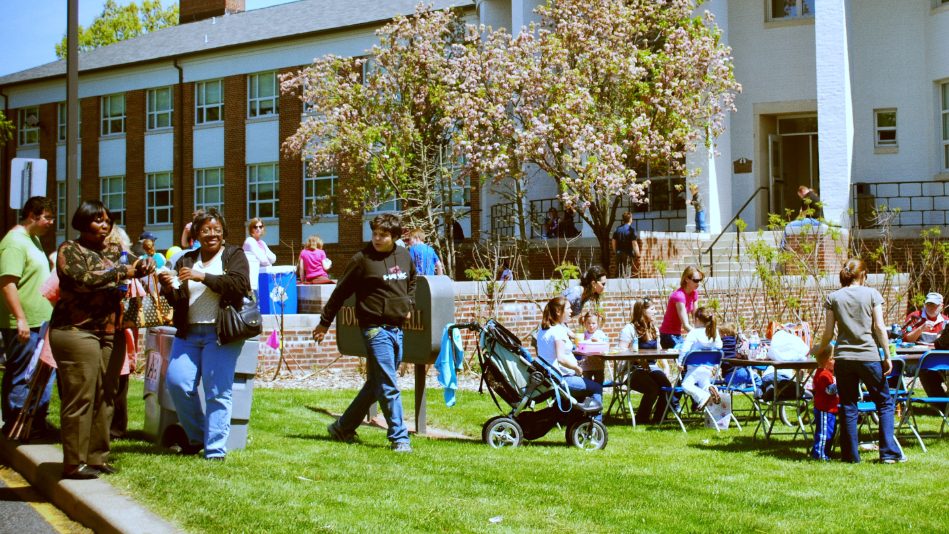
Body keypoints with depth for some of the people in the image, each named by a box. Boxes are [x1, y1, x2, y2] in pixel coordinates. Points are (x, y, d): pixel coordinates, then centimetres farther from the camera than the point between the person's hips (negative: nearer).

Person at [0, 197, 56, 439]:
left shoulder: (33, 239, 15)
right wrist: (21, 319, -27)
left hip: (40, 320, 10)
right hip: (23, 324, -10)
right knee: (21, 377, -3)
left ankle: (37, 423, 23)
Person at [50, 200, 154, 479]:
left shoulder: (111, 254, 21)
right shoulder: (70, 250, -1)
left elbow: (120, 287, 24)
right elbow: (82, 279, -17)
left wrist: (140, 270, 3)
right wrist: (122, 273, -12)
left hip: (109, 334, 7)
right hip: (77, 331, -7)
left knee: (104, 398, 5)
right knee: (80, 398, -9)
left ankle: (97, 457, 12)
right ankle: (74, 463, -5)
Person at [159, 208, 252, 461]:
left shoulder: (234, 256, 5)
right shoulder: (186, 260, 16)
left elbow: (239, 285, -13)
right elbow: (176, 300, 12)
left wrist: (204, 276, -18)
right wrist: (168, 289, -10)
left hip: (221, 333, -4)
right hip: (188, 333, 4)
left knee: (218, 391, -6)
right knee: (176, 382, -7)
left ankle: (215, 449, 1)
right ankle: (196, 437, 13)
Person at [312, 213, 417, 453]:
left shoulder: (404, 256, 9)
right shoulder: (362, 259, -7)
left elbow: (411, 282, 30)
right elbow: (341, 291, -1)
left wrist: (409, 305, 14)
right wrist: (325, 322, 4)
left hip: (397, 328, 7)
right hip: (375, 328, -7)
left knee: (375, 385, 13)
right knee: (389, 386, -9)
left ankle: (342, 428, 26)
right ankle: (399, 438, -2)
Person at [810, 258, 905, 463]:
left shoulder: (833, 298, 4)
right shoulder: (871, 294, 1)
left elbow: (828, 333, 3)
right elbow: (879, 327, -5)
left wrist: (819, 349, 20)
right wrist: (887, 356, -1)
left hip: (843, 358, 2)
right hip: (869, 357, -2)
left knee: (848, 406, 7)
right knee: (885, 403, 9)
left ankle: (851, 455, 8)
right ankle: (888, 452, 3)